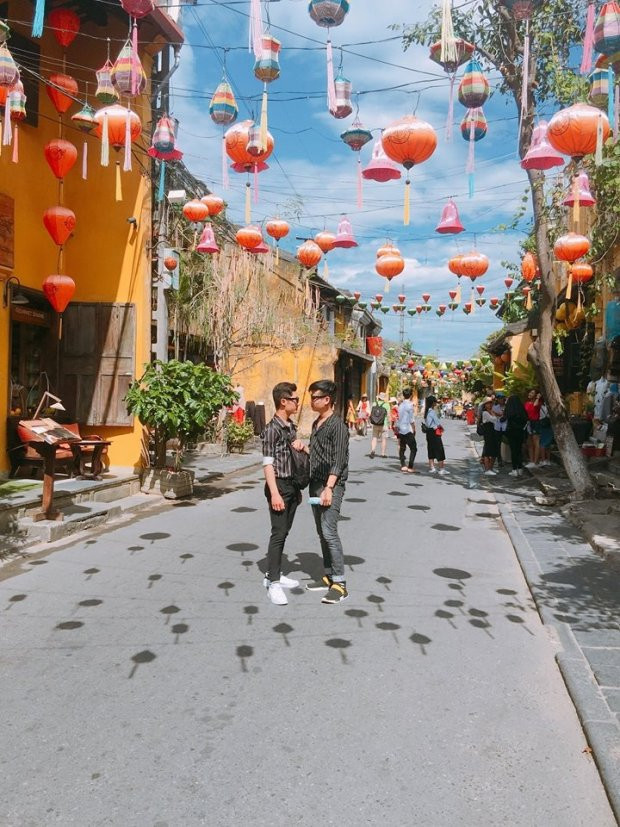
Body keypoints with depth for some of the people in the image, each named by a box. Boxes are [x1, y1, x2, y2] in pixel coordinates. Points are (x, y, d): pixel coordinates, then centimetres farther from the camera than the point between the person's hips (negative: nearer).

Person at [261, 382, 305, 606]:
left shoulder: (291, 426, 10)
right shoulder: (272, 429, -15)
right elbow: (267, 464, -19)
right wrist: (275, 493, -23)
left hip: (292, 485, 8)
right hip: (279, 485, -8)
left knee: (284, 532, 13)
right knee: (278, 534, -5)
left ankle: (274, 574, 24)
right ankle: (273, 583, 2)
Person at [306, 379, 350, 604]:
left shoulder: (337, 425, -13)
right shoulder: (316, 423, 14)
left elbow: (339, 461, -18)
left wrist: (329, 488, -23)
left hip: (331, 485, -9)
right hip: (315, 483, 9)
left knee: (329, 533, -11)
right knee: (321, 533, 12)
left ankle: (340, 583, -4)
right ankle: (328, 576, 22)